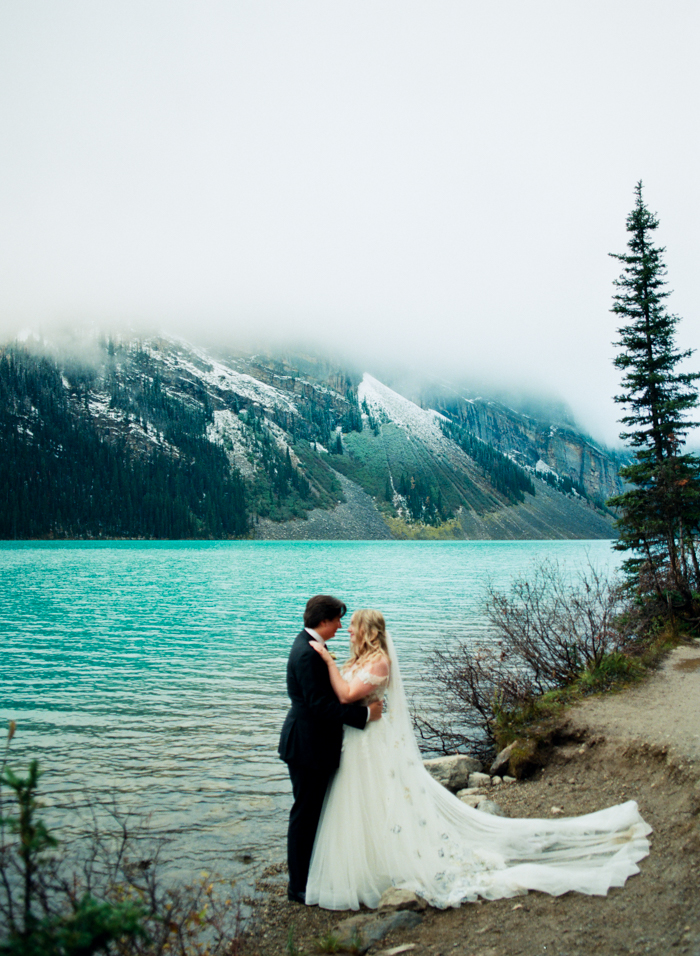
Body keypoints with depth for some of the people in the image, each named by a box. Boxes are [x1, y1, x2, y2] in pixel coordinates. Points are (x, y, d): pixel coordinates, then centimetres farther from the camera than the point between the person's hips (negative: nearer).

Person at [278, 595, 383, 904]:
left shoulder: (310, 645, 9)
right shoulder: (308, 653, -24)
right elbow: (320, 704, -27)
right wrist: (365, 713, -22)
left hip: (312, 742, 10)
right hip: (307, 746, -10)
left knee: (312, 811, 20)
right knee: (305, 814, 2)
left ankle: (309, 875, 33)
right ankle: (299, 887, 15)